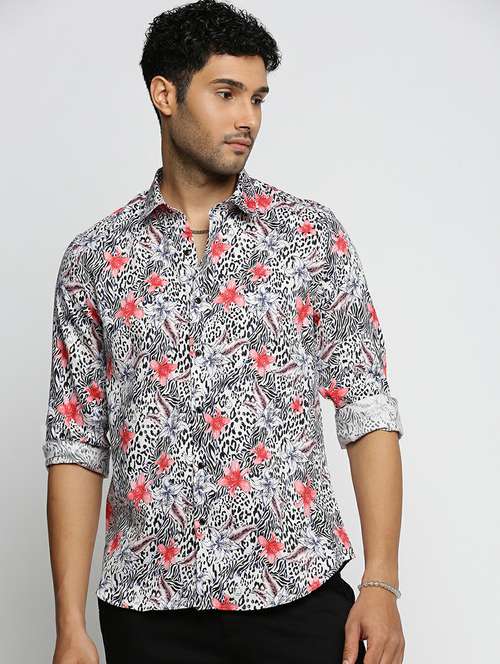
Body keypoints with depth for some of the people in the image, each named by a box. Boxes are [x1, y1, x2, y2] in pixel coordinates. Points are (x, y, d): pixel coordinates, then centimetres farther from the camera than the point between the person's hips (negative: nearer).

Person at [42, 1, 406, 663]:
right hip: (150, 607, 1)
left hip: (298, 592, 0)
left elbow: (368, 410, 1)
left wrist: (381, 582, -8)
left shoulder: (314, 234, 3)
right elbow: (76, 444, 4)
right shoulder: (96, 256, 5)